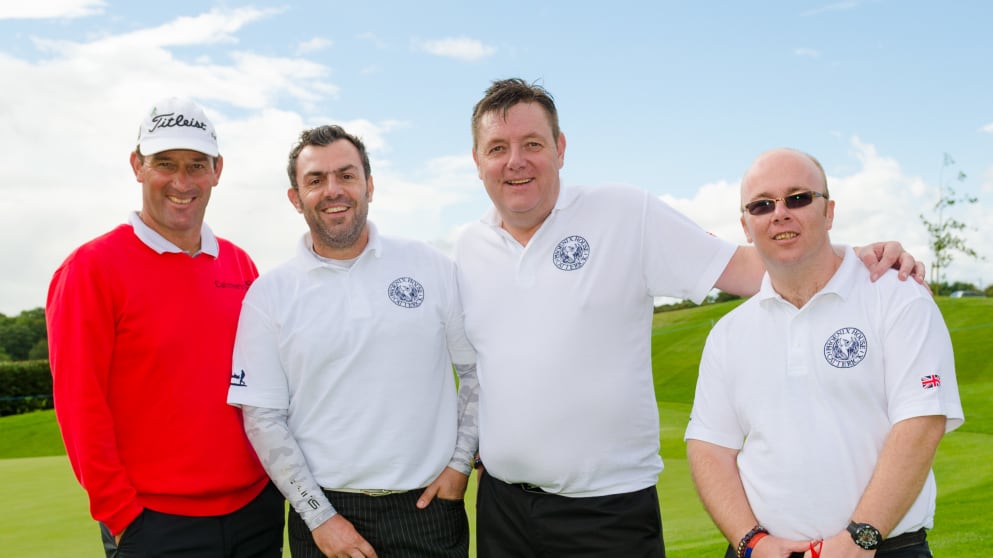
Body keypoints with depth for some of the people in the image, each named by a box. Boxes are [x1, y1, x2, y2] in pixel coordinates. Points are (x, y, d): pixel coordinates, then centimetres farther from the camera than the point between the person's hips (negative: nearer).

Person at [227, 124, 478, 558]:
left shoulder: (431, 266, 0)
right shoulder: (269, 294, -2)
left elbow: (476, 368, 5)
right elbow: (263, 418, -4)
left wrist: (460, 462, -1)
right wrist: (319, 517, -8)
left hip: (429, 504, 1)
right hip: (326, 510, 0)